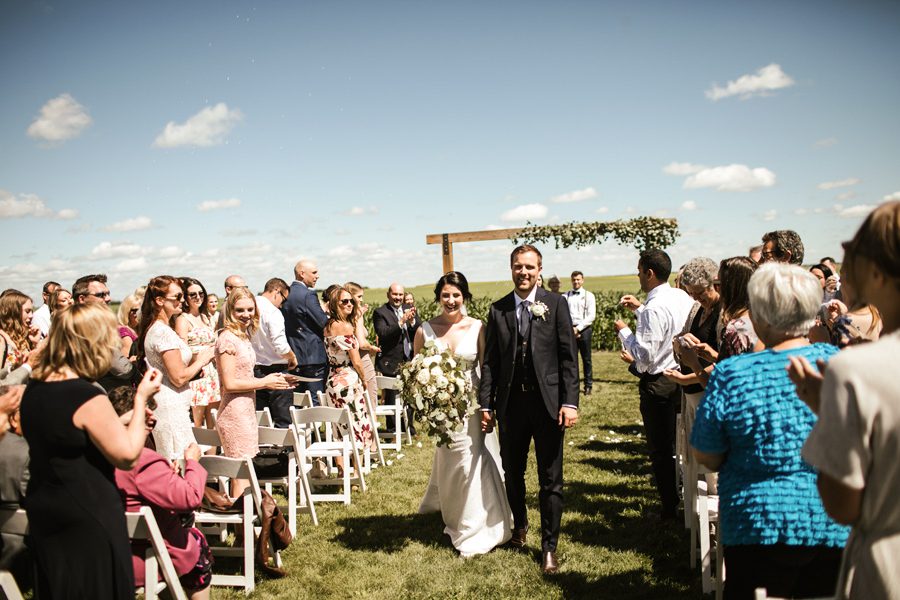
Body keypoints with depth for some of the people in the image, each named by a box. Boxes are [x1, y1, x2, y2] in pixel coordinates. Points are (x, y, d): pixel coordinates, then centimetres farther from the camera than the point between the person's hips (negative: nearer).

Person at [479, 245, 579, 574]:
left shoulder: (555, 304, -1)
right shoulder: (498, 310, 5)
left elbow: (568, 357, -4)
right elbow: (490, 361, 6)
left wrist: (570, 402, -10)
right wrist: (486, 405, 3)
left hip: (547, 402, -2)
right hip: (510, 404, 2)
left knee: (550, 480, 5)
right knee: (512, 473, 16)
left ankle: (549, 547, 20)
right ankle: (519, 526, 41)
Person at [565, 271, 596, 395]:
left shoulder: (589, 296, 2)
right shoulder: (566, 296, 6)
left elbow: (591, 316, -4)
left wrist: (578, 328, -11)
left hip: (584, 329, -1)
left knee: (586, 359, 5)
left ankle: (588, 385, 14)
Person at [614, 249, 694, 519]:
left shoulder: (654, 308, -25)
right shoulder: (682, 297, 2)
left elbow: (644, 356, -25)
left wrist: (624, 331, -11)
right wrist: (640, 309, 15)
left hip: (658, 383, -9)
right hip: (681, 377, 9)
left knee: (660, 449, 6)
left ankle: (670, 506, 17)